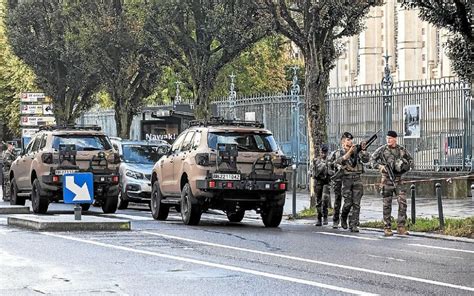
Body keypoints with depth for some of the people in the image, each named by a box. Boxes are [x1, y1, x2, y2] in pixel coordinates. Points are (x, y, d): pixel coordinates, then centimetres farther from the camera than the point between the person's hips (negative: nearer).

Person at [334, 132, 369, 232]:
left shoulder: (357, 151, 9)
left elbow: (366, 159, -2)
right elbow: (338, 161, -19)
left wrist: (363, 150, -19)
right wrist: (350, 151, -27)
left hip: (357, 180, 2)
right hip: (346, 180, -2)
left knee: (356, 204, -4)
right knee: (348, 203, -5)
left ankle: (353, 225, -2)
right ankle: (343, 217, 24)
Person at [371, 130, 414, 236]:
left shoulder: (402, 149, 5)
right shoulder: (382, 149, -2)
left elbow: (411, 160, 17)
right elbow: (372, 159, 6)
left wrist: (409, 166, -3)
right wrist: (380, 166, -10)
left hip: (398, 180, 2)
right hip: (387, 180, -2)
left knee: (403, 202, -10)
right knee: (387, 205, 1)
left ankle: (401, 227, -4)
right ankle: (387, 228, 9)